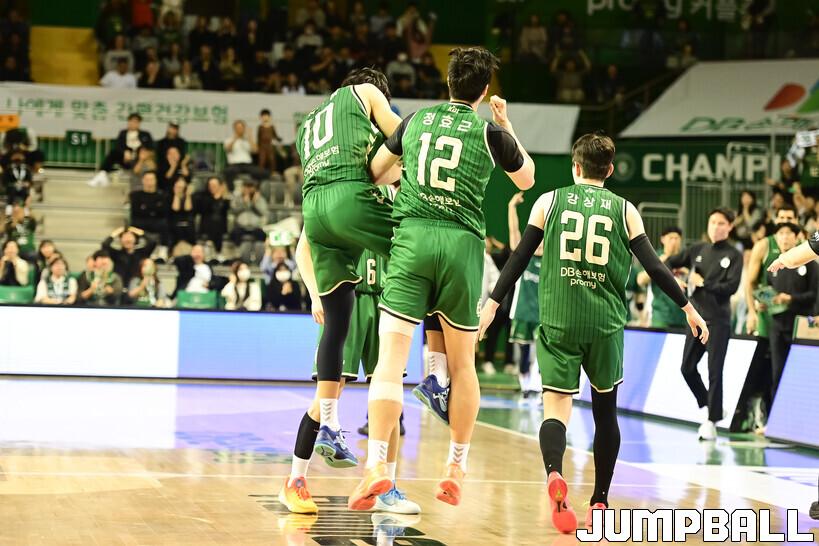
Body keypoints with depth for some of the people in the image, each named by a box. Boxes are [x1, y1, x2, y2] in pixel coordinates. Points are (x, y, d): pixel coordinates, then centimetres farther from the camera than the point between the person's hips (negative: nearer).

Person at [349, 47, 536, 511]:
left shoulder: (417, 119, 11)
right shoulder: (491, 133, 4)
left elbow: (376, 171, 22)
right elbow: (527, 180, 21)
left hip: (412, 236, 0)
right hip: (462, 243, 0)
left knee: (391, 356, -6)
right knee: (462, 362, 13)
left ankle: (377, 464, -19)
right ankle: (457, 467, 19)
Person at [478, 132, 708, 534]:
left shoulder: (549, 202, 5)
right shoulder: (624, 210, 5)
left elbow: (520, 258, 3)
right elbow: (654, 267, 2)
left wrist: (491, 305, 9)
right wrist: (688, 308, 10)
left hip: (558, 321, -1)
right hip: (606, 323, 1)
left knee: (556, 407, -3)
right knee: (605, 410, 16)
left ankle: (554, 474, -33)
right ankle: (599, 503, 20)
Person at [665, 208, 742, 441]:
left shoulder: (734, 255, -3)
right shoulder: (698, 250, 10)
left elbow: (731, 287, -14)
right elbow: (669, 262, 18)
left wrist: (703, 283, -11)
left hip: (718, 321, -5)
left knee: (714, 372, -6)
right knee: (687, 368, 7)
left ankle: (711, 421, -2)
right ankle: (710, 407, 25)